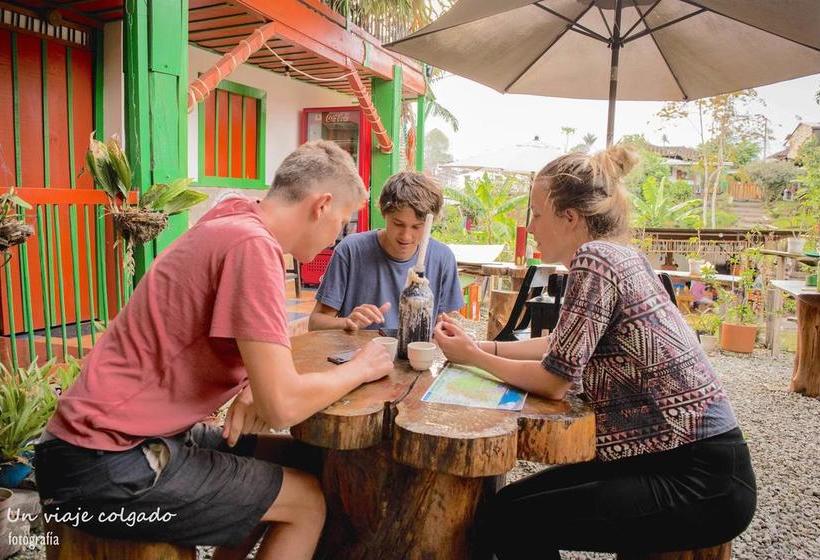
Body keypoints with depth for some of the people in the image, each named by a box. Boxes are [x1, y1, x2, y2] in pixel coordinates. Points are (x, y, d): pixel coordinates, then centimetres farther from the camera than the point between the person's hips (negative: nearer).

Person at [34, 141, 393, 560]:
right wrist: (359, 369, -8)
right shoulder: (252, 245, -23)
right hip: (106, 467, -9)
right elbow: (282, 405, -26)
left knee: (304, 463, 14)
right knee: (308, 501, -2)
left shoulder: (236, 224, 7)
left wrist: (251, 387, -4)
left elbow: (239, 345, 18)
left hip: (133, 434, 9)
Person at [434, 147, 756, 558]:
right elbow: (564, 345, 19)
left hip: (699, 481, -9)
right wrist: (479, 345, 14)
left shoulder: (595, 260, -19)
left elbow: (554, 381, -17)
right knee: (520, 500, 11)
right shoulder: (619, 256, 9)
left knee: (508, 520, -11)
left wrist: (472, 357, -2)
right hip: (671, 457, 9)